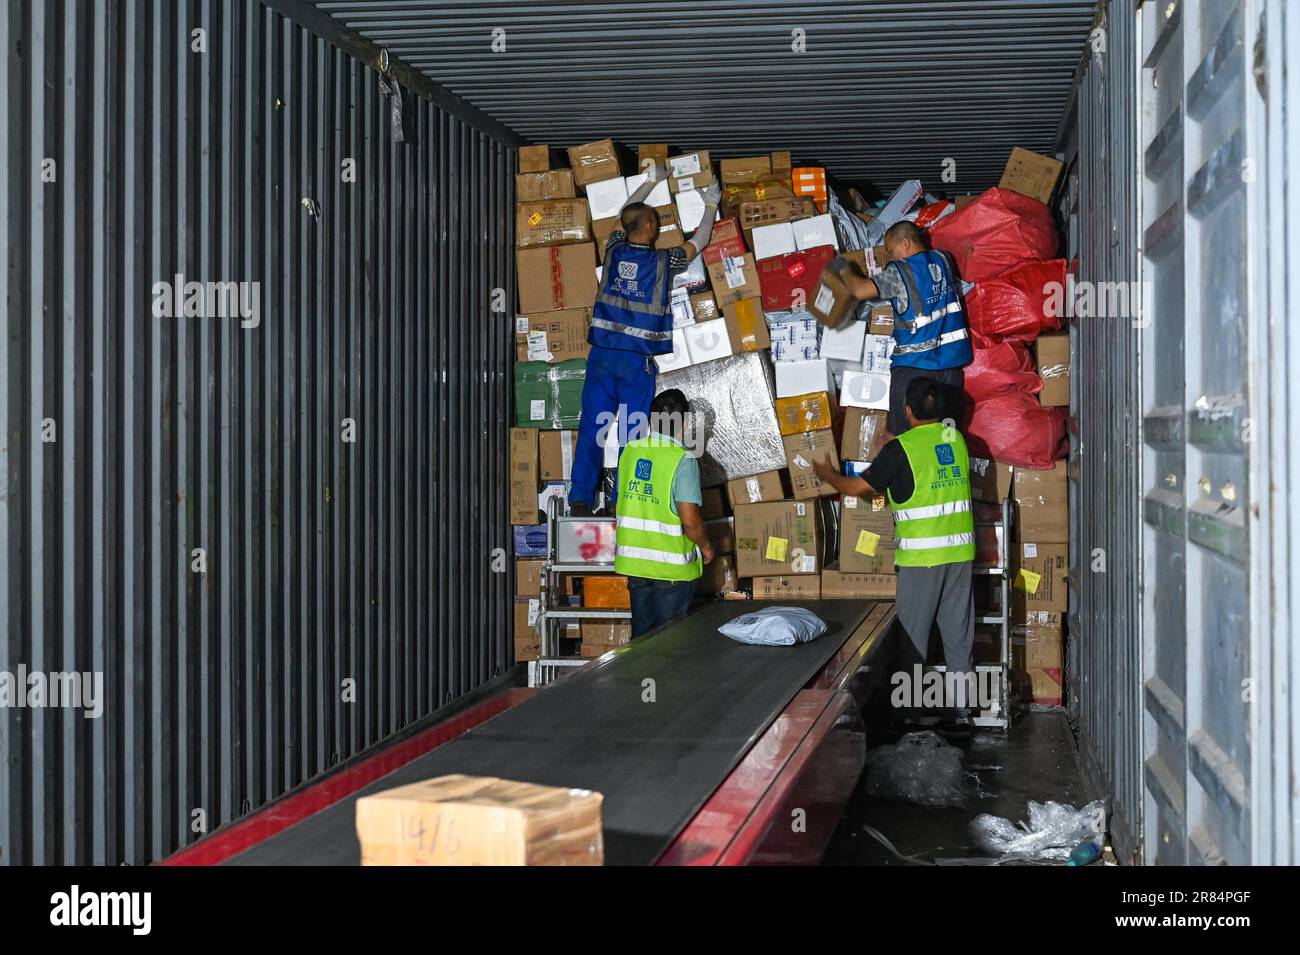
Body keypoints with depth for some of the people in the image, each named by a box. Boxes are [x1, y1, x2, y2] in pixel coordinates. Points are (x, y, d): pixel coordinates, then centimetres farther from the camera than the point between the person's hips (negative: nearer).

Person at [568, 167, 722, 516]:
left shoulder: (614, 250, 6)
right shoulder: (663, 261, -3)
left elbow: (624, 215, 26)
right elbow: (699, 241, 15)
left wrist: (651, 180, 38)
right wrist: (711, 205, 30)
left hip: (602, 353, 3)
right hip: (637, 359, -3)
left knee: (591, 428, 2)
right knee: (632, 434, 2)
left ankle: (580, 500, -2)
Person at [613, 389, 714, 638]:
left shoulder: (630, 451, 2)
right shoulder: (683, 460, -16)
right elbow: (690, 520, -19)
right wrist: (706, 547, -1)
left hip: (633, 561, 5)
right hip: (672, 567, -5)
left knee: (641, 636, 16)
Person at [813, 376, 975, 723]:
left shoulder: (900, 448, -10)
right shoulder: (955, 438, 7)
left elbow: (857, 487, -2)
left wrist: (828, 475, 18)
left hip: (921, 553, -5)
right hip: (960, 548, 5)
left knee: (912, 630, 3)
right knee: (957, 628, 10)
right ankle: (960, 703, 16)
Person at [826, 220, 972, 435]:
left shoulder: (899, 272, -15)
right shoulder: (943, 260, 5)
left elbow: (860, 290, -23)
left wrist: (843, 269, -5)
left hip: (915, 363, -6)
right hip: (951, 357, 6)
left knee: (901, 434, 2)